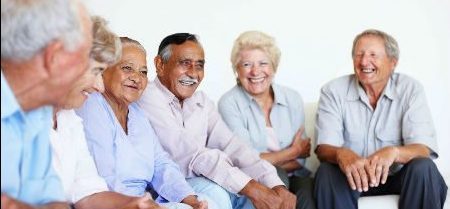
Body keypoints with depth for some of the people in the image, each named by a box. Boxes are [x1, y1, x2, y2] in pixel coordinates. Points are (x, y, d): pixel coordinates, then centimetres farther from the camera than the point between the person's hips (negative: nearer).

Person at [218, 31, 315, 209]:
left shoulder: (292, 99, 6)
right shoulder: (229, 104, -6)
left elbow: (299, 161, 2)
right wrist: (293, 151, -3)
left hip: (292, 177, 3)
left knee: (308, 190, -30)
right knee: (275, 175, -33)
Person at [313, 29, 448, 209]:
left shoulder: (411, 89, -6)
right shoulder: (333, 91, -5)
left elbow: (423, 148, -16)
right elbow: (324, 148, -14)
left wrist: (393, 152, -40)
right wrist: (341, 154, -40)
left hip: (397, 175, 1)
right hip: (353, 176, -1)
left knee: (423, 168, -29)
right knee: (327, 172, -31)